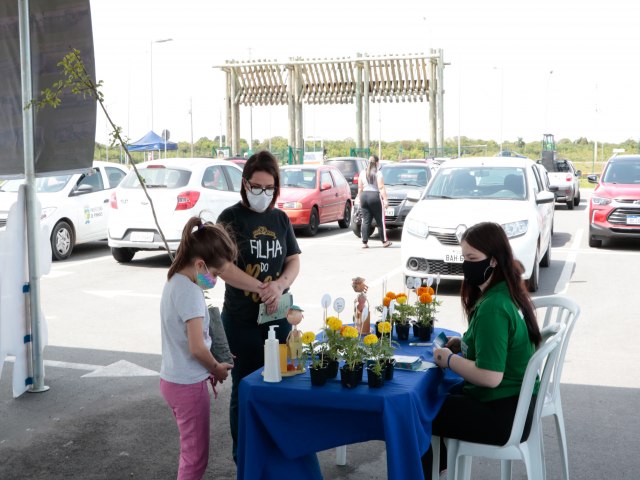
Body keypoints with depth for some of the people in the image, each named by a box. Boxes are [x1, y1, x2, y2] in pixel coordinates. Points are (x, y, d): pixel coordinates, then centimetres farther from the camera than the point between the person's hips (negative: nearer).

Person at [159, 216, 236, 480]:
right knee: (196, 457, 4)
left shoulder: (175, 281, 6)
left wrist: (209, 368, 11)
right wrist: (216, 368, -6)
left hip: (173, 379, 9)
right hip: (188, 385, -9)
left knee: (190, 451, 22)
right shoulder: (190, 291, -23)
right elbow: (197, 347, -25)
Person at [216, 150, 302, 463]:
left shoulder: (280, 219, 7)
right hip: (242, 319, -4)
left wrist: (279, 286, -15)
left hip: (278, 315, 4)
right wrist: (261, 288, -25)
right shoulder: (231, 218, -7)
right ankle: (243, 457, 21)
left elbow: (294, 261, 5)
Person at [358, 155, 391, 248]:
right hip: (375, 196, -5)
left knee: (365, 221, 4)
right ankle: (384, 241, 10)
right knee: (380, 221, 4)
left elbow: (360, 188, 12)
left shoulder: (363, 173, 10)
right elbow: (381, 188, -11)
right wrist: (385, 199, -10)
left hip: (364, 196, 5)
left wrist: (360, 199, 18)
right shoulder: (378, 173, -5)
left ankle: (364, 242, 0)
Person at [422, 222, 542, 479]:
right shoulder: (509, 292, 3)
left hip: (501, 415, -10)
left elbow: (490, 376, -29)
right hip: (515, 402, 10)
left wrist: (449, 360, -15)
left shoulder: (492, 307, -26)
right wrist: (465, 344, 6)